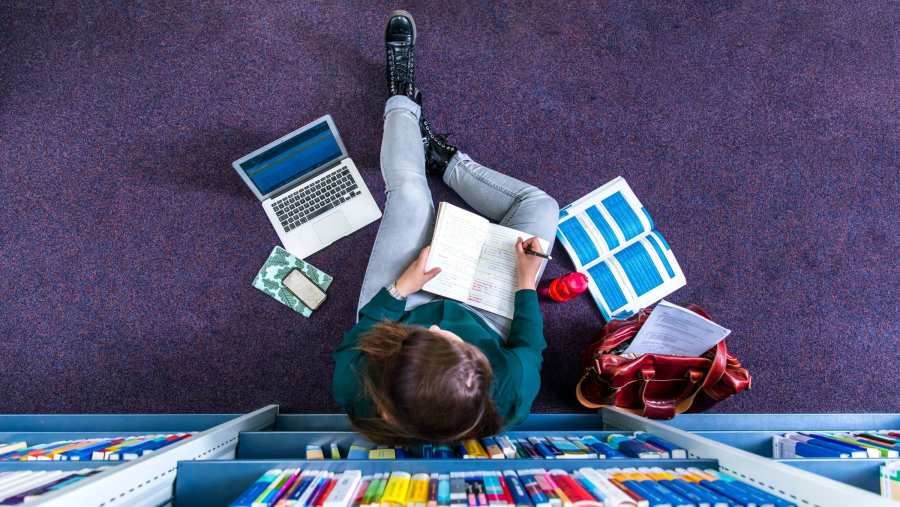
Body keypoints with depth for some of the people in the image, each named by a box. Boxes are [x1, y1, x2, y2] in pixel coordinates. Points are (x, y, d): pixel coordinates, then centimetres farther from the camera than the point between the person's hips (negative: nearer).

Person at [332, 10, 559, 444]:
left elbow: (351, 345, -17)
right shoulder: (509, 395, -43)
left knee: (408, 191, -1)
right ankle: (444, 162, 23)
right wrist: (527, 283, -9)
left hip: (396, 305, 0)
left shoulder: (355, 388, -42)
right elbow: (529, 346, -18)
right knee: (540, 206, -1)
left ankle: (403, 102, 33)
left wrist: (400, 287, -19)